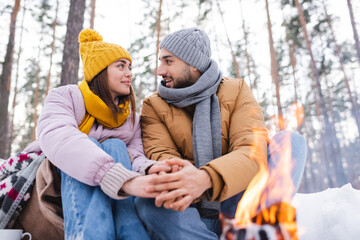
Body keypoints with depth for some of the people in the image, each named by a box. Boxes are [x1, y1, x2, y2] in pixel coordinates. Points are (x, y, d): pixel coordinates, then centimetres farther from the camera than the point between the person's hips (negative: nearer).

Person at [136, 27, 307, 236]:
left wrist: (207, 178, -39)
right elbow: (160, 155, -14)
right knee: (146, 202, -31)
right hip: (192, 205, 0)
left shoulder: (236, 91, -2)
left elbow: (253, 150, -18)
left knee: (290, 141, -18)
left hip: (236, 197, 1)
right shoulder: (153, 106, 2)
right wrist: (180, 180, -40)